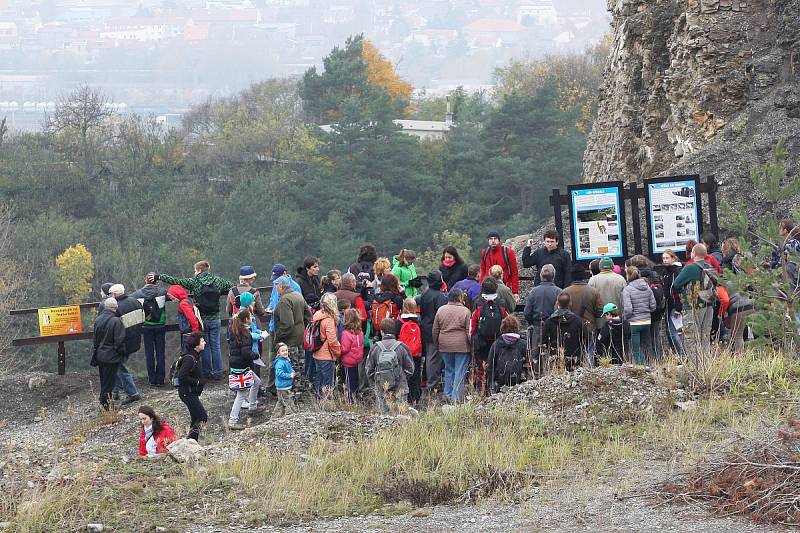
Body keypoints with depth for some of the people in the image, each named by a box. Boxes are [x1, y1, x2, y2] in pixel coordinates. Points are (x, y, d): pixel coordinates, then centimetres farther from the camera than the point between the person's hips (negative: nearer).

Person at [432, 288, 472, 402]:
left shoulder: (440, 310, 4)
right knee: (460, 372, 2)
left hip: (444, 346, 4)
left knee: (448, 370, 17)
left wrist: (437, 344, 18)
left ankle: (448, 395, 18)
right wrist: (472, 345, 1)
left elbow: (435, 331, 8)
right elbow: (469, 332, -8)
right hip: (462, 346, -4)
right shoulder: (465, 311, -7)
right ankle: (456, 397, -1)